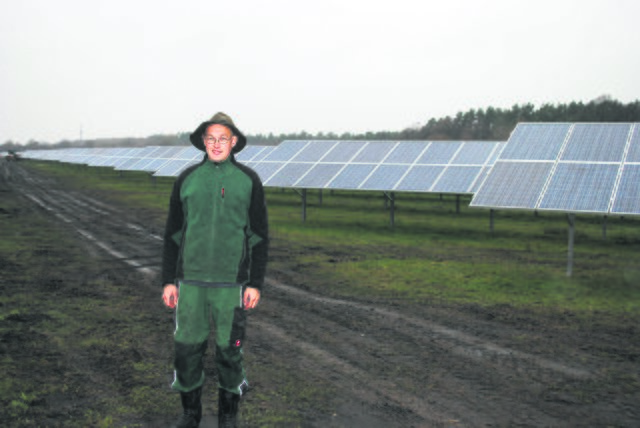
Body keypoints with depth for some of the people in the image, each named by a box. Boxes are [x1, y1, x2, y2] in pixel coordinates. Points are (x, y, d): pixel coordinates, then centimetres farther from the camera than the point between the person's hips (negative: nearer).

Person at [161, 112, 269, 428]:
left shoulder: (248, 180, -1)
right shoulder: (187, 179, 4)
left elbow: (259, 236, 0)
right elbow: (173, 233, 8)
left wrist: (256, 283, -5)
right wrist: (168, 280, 4)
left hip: (231, 281, -1)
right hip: (190, 280, 2)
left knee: (230, 349, 7)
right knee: (187, 347, 6)